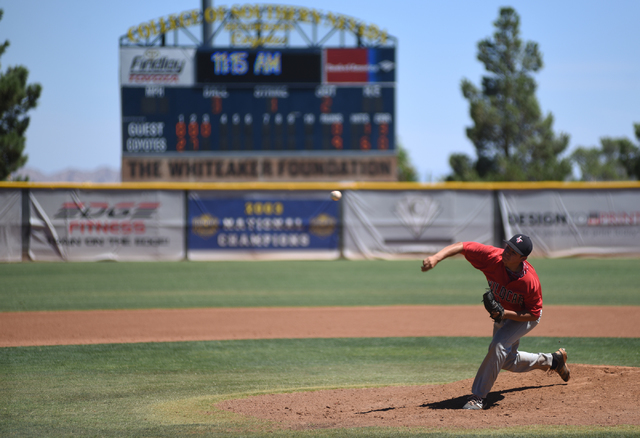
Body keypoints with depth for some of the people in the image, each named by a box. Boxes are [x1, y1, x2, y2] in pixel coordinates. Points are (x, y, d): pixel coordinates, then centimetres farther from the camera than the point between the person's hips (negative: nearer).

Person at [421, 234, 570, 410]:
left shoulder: (530, 281, -39)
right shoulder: (493, 257, -33)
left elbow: (534, 314, -25)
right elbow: (461, 246, -33)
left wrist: (506, 314, -38)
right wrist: (437, 257, -49)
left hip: (524, 316, -6)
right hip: (503, 313, 6)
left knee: (499, 345, -29)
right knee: (506, 360, 19)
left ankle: (479, 396, -21)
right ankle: (552, 360, 42)